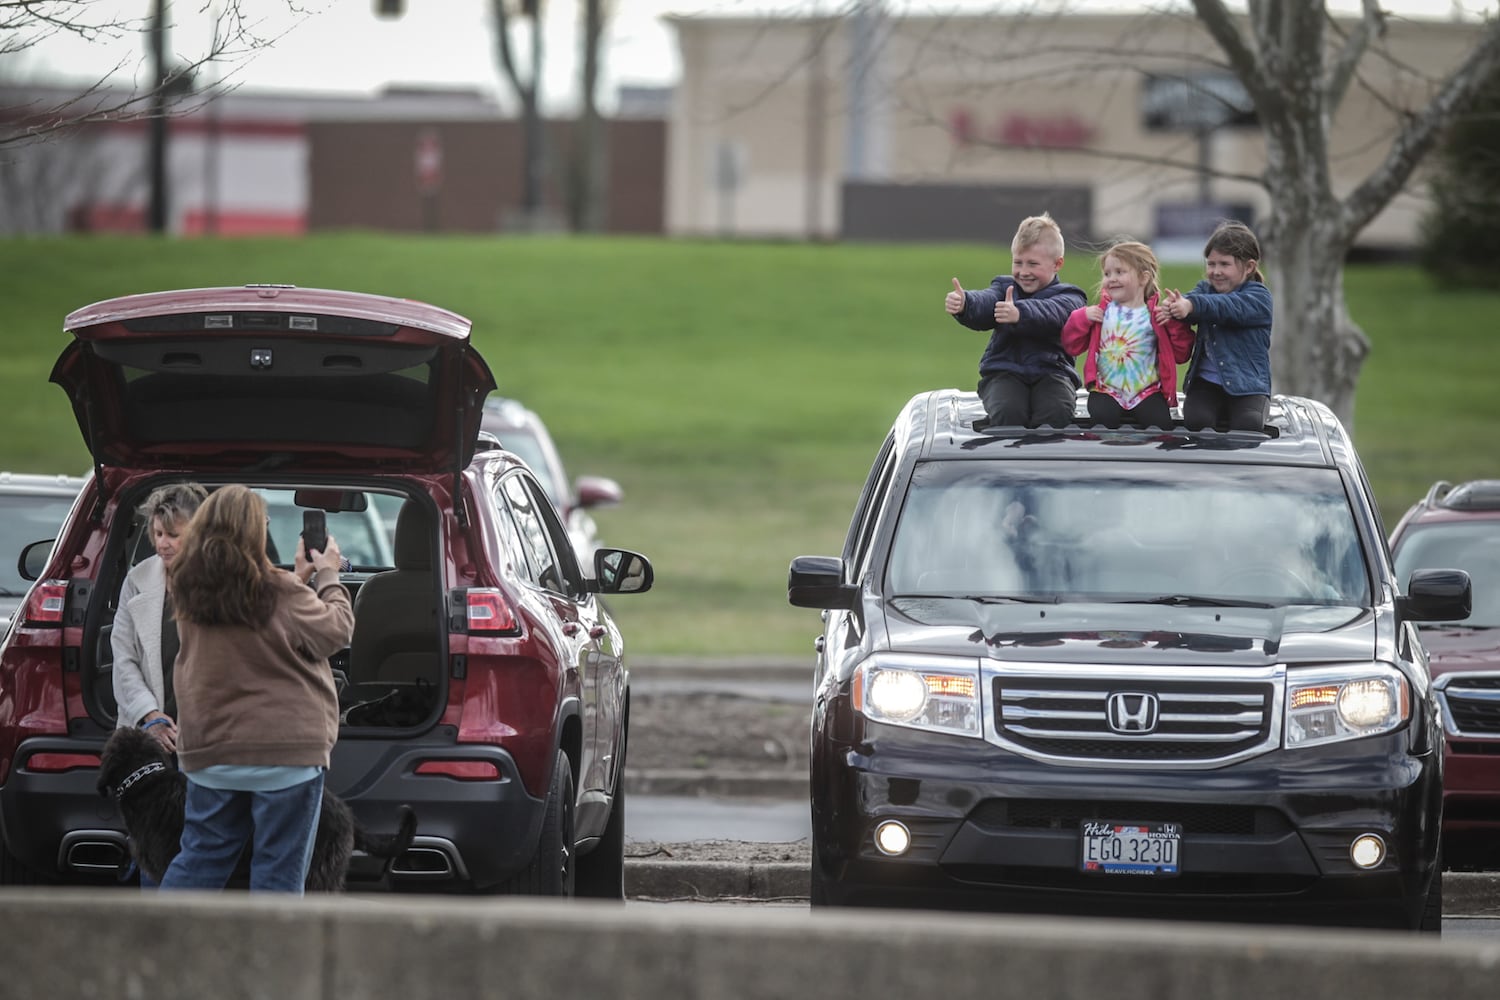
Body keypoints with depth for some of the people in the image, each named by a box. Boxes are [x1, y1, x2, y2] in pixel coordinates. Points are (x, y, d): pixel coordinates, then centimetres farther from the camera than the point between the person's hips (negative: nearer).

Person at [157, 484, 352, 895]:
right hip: (286, 749, -5)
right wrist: (328, 577, 8)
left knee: (200, 859, 16)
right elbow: (336, 630, -6)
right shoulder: (280, 593, -17)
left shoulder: (189, 591, 0)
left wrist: (299, 579, 16)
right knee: (279, 874, 3)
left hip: (209, 752, 5)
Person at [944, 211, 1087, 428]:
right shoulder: (1004, 287, 13)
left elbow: (1050, 313, -22)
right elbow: (985, 302, -10)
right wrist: (964, 304, -36)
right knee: (1007, 412, -30)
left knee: (1056, 413, -31)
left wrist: (1020, 313, -44)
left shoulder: (1069, 298, 3)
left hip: (1051, 371, -1)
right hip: (1004, 371, 1)